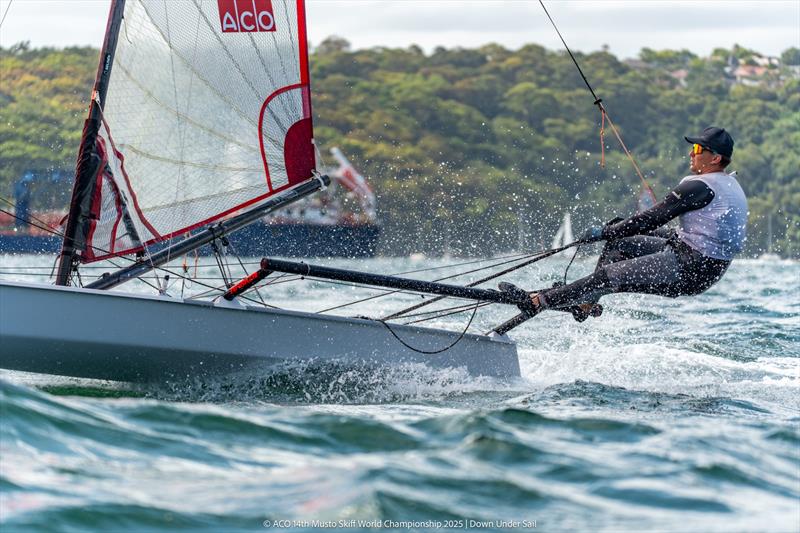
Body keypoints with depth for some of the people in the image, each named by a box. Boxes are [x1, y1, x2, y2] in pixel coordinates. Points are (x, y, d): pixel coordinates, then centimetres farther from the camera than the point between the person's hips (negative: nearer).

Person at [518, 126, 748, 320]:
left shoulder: (700, 187, -16)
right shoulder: (730, 185, 15)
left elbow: (652, 218, -14)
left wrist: (603, 232, -4)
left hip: (687, 268, -10)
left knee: (610, 276, -14)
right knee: (619, 244, 16)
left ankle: (538, 302, -12)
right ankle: (586, 303, 12)